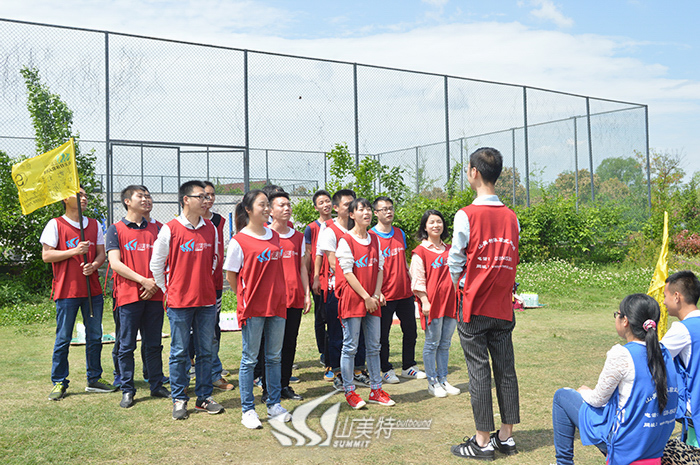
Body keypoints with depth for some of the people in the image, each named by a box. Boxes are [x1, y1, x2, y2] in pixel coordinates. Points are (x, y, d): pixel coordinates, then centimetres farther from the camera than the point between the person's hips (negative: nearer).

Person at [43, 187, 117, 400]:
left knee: (95, 337, 8)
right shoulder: (55, 224, -1)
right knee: (63, 339, 1)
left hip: (92, 290, 4)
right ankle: (59, 383, 12)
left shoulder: (94, 224, 12)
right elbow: (46, 255, -5)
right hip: (67, 290, -4)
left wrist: (93, 265, -10)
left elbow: (101, 253, 12)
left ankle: (94, 379, 20)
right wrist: (74, 251, -15)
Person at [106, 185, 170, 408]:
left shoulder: (155, 229, 13)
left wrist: (156, 283, -7)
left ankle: (157, 385, 20)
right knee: (127, 346, 2)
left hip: (154, 295, 3)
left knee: (154, 344, 10)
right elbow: (115, 263, -7)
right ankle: (127, 391, 12)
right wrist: (143, 280, -13)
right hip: (129, 295, -3)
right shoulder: (115, 230, 2)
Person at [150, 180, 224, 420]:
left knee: (205, 351, 10)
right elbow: (156, 263, 1)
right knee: (179, 353, 4)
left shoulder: (210, 228, 7)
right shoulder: (170, 229, -6)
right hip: (179, 301, -4)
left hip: (206, 300, 4)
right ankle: (179, 400, 16)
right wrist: (167, 290, 4)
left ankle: (204, 397, 20)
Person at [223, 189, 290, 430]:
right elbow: (231, 277, -2)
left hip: (277, 305, 6)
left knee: (274, 357, 12)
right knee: (250, 359, 2)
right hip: (252, 308, -5)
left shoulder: (274, 236, 10)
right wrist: (246, 298, 2)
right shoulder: (239, 241, -8)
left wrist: (277, 296, 14)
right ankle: (247, 410, 12)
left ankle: (274, 404, 24)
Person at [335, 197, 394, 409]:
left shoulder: (375, 239, 12)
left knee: (374, 346, 10)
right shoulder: (345, 240, -7)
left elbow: (379, 267, 11)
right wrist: (365, 297, -12)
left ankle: (376, 390, 19)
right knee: (350, 347, 0)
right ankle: (349, 392, 9)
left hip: (372, 300, 6)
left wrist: (377, 293, -3)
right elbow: (347, 272, -11)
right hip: (352, 299, -6)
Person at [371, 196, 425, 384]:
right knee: (383, 335, 3)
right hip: (384, 295, -6)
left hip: (405, 293, 6)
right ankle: (386, 370, 18)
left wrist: (412, 281, 13)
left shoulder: (400, 233, 11)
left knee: (410, 331, 12)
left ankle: (408, 367, 26)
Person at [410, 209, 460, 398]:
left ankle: (443, 380, 20)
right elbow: (418, 280, -7)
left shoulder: (449, 250, 14)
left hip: (450, 302, 5)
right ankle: (432, 382, 11)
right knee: (432, 343, 1)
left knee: (445, 344, 11)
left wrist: (459, 299, 15)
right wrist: (425, 301, -14)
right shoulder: (420, 251, -4)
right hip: (432, 302, -5)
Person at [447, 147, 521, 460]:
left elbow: (455, 261, -5)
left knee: (479, 372, 1)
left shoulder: (466, 215, -12)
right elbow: (512, 261, 11)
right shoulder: (511, 217, 4)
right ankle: (506, 436, 19)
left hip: (474, 306, -5)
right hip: (503, 306, 5)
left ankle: (483, 441, 8)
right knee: (506, 369, 10)